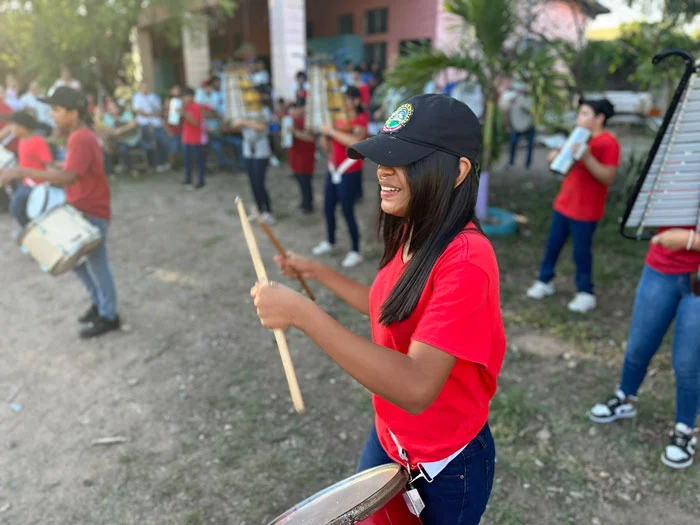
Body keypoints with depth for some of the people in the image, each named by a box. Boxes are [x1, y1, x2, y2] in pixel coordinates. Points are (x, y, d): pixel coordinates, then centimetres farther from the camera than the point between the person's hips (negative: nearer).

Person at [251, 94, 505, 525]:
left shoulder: (466, 261, -32)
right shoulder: (412, 234, -3)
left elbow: (416, 388, -38)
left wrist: (302, 313, -41)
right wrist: (318, 272, 6)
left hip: (446, 465, -7)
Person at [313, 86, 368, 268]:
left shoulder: (361, 119, -8)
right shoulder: (339, 118, 11)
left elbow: (355, 142, -29)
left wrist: (332, 131, -22)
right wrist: (325, 133, -4)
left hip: (350, 173, -7)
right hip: (333, 170, 7)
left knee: (347, 212, -5)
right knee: (328, 208, 14)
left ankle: (355, 252, 7)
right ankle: (330, 242, 34)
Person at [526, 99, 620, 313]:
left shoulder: (608, 143, -12)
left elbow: (608, 178, -19)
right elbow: (555, 160, 15)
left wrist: (587, 158, -29)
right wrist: (561, 152, -7)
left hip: (586, 209, -7)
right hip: (564, 203, 7)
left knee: (581, 252, 2)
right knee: (552, 245, 12)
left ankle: (586, 294, 17)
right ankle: (545, 282, 27)